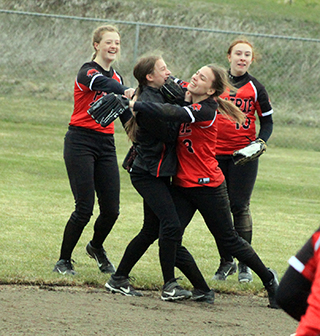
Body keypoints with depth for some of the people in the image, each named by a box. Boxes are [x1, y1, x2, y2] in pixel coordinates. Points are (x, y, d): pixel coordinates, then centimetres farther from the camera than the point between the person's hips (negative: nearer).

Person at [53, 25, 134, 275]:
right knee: (84, 208, -11)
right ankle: (64, 261, 6)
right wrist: (125, 92, -53)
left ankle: (97, 248, 31)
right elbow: (100, 83, -34)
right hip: (81, 142, -6)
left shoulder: (116, 77, 14)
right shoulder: (88, 71, -9)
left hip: (106, 145, 6)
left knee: (111, 209, 1)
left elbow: (126, 116, 21)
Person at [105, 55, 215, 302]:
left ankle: (119, 279, 22)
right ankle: (169, 286, -13)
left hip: (159, 174, 10)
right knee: (171, 224, -18)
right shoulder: (147, 104, -18)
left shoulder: (160, 96, 12)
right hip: (149, 175, -10)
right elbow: (170, 134, -18)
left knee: (152, 231, 13)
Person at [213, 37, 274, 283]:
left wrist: (260, 143, -9)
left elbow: (267, 121, 7)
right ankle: (226, 262, 14)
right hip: (216, 153, 2)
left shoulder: (255, 88, 2)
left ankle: (245, 264, 3)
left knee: (240, 207, -6)